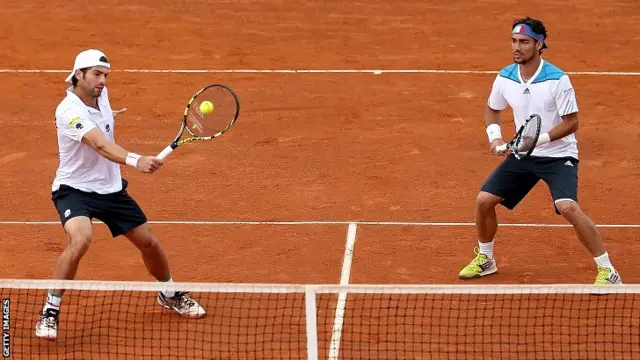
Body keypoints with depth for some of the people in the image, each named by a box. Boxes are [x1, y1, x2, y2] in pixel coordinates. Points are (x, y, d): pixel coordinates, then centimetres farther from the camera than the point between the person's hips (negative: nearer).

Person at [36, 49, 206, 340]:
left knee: (149, 242, 12)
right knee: (81, 239, -34)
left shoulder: (101, 94, -2)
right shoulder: (69, 111, -27)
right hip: (75, 189, -7)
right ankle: (50, 312, -21)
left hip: (111, 188, 7)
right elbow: (101, 145, -44)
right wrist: (135, 161, -56)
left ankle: (170, 295, 41)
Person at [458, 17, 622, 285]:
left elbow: (572, 122, -16)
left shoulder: (557, 80, -20)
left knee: (568, 207, -28)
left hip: (558, 155, -6)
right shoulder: (505, 78, -4)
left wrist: (540, 139, -26)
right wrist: (495, 136, -4)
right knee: (484, 200, 0)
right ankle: (485, 259, 26)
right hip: (522, 155, 6)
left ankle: (607, 271, -17)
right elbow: (492, 109, 14)